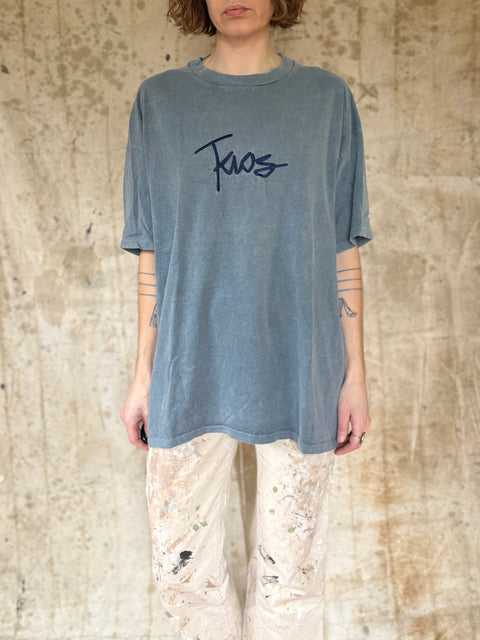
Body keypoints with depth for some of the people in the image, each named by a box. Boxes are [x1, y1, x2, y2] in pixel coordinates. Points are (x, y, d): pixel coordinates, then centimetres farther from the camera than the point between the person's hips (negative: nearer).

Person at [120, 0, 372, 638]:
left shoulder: (327, 98, 7)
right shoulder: (160, 100, 8)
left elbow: (344, 250, 6)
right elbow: (152, 253, 7)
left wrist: (355, 373, 3)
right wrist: (144, 372, 6)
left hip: (299, 370, 0)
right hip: (190, 367, 1)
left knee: (291, 563, 10)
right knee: (183, 563, 10)